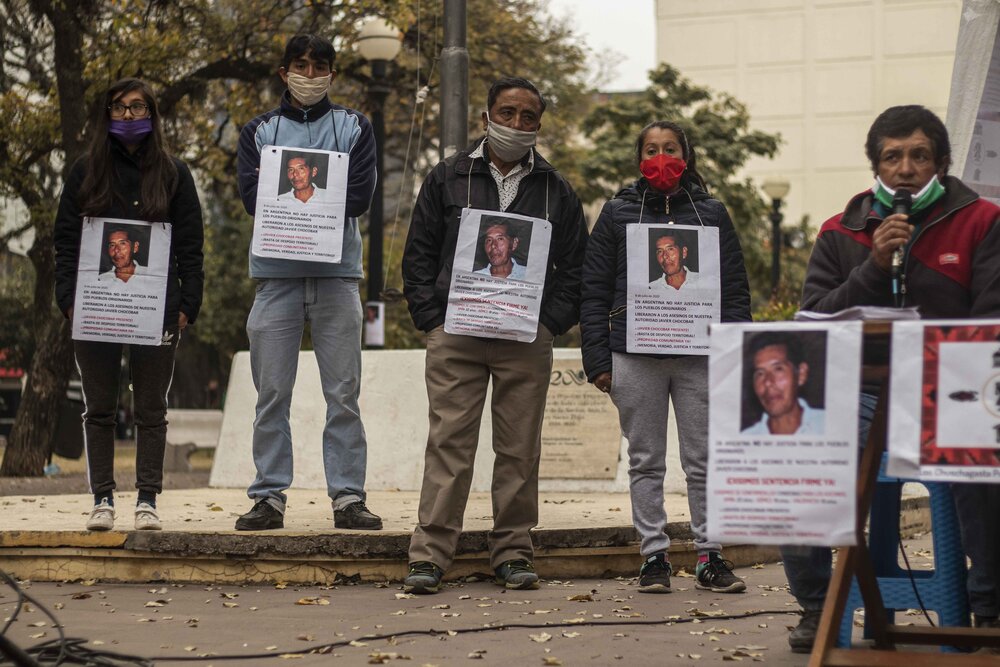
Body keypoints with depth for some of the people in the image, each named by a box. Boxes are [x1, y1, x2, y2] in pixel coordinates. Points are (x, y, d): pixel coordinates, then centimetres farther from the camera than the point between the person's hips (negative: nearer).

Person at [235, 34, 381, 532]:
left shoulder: (354, 127, 12)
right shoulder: (259, 131, 14)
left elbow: (360, 196, -3)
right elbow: (251, 197, -2)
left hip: (336, 273, 0)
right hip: (276, 275, 0)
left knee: (344, 395, -2)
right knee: (271, 394, 0)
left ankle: (348, 497, 1)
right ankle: (269, 498, 4)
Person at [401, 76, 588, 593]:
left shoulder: (556, 191, 12)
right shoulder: (447, 178, 10)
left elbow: (574, 266, 13)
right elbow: (419, 255, 9)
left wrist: (551, 322, -1)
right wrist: (432, 318, -1)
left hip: (527, 339, 1)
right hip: (455, 335, -1)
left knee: (520, 449, 3)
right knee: (449, 443, -6)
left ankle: (513, 554, 11)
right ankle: (429, 555, -5)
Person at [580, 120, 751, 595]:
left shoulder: (711, 214, 10)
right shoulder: (618, 213, 8)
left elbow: (736, 290, 10)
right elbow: (594, 292, 6)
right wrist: (598, 359, -1)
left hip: (699, 355, 0)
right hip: (635, 357, 0)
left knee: (704, 461, 1)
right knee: (645, 463, 5)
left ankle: (709, 557, 8)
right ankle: (654, 556, 11)